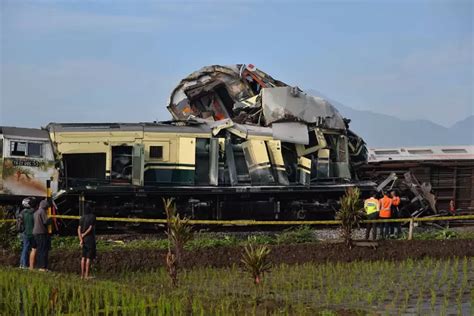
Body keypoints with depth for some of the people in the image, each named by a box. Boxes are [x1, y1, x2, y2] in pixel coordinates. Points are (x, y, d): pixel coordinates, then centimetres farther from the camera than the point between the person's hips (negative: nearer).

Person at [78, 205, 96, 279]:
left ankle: (82, 274, 10)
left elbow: (79, 229, -1)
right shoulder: (92, 217, -6)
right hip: (90, 238, -5)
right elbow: (91, 228, -13)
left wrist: (81, 239, -6)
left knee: (83, 257, 10)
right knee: (89, 257, -3)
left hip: (84, 239, 5)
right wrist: (84, 234, -3)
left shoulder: (82, 218, 7)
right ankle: (87, 275, -5)